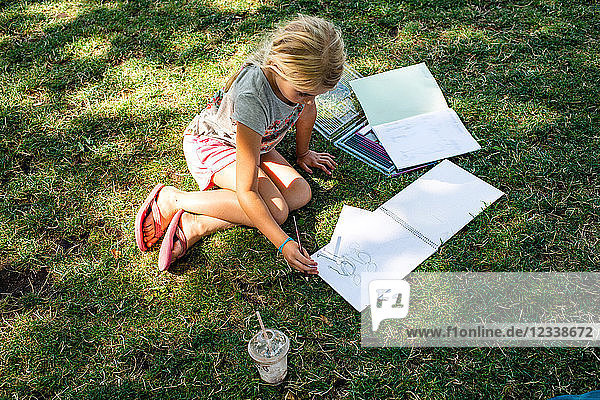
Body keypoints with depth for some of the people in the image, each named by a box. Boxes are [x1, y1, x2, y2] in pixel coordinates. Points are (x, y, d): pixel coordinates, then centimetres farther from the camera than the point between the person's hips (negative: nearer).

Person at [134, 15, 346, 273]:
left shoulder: (302, 75, -23)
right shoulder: (251, 97, -41)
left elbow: (307, 111, 5)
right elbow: (246, 192, -37)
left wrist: (302, 153, 17)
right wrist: (283, 243, -37)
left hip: (256, 142, 8)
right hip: (210, 142, -7)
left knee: (300, 193, -15)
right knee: (275, 210, -25)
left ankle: (196, 226, -19)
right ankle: (173, 199, -14)